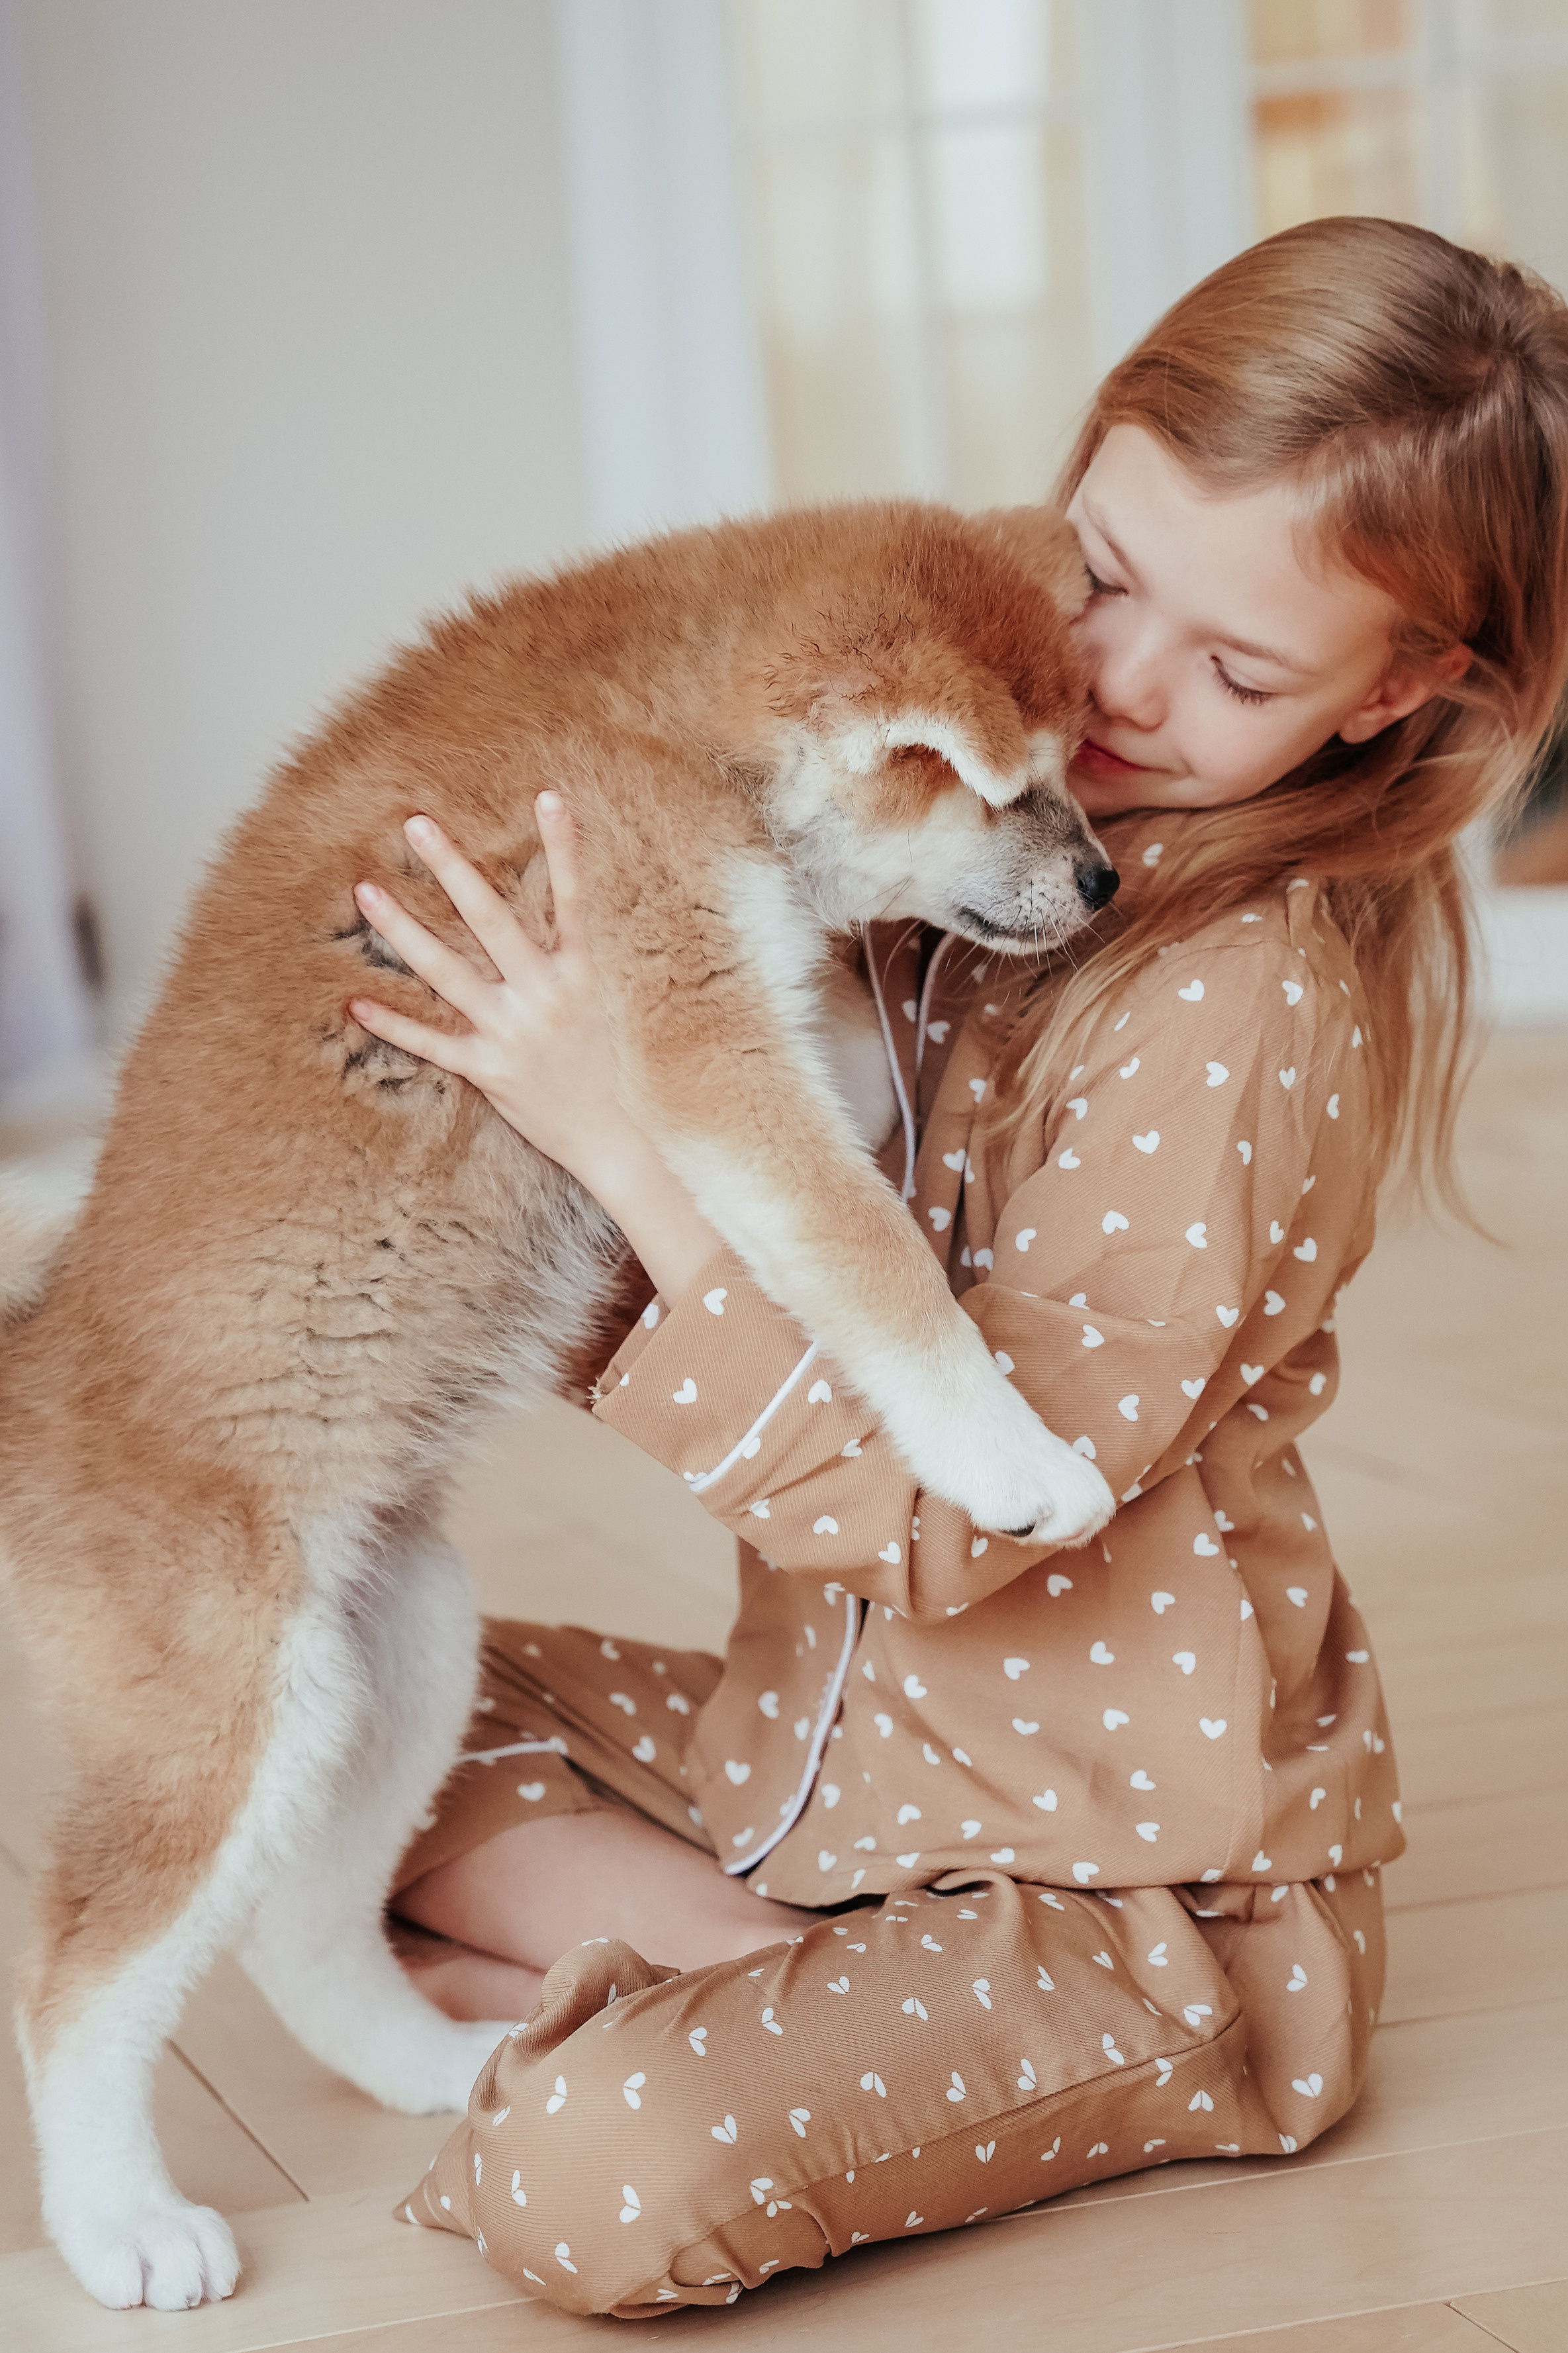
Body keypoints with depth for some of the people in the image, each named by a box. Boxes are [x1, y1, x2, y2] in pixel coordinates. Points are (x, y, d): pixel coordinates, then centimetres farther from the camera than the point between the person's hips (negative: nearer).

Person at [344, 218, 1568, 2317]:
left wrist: (627, 1133, -29)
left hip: (1129, 1867, -8)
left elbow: (941, 1507, -27)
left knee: (595, 2180, -30)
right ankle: (755, 1977, -2)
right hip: (846, 1728, 9)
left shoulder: (1254, 1005, -24)